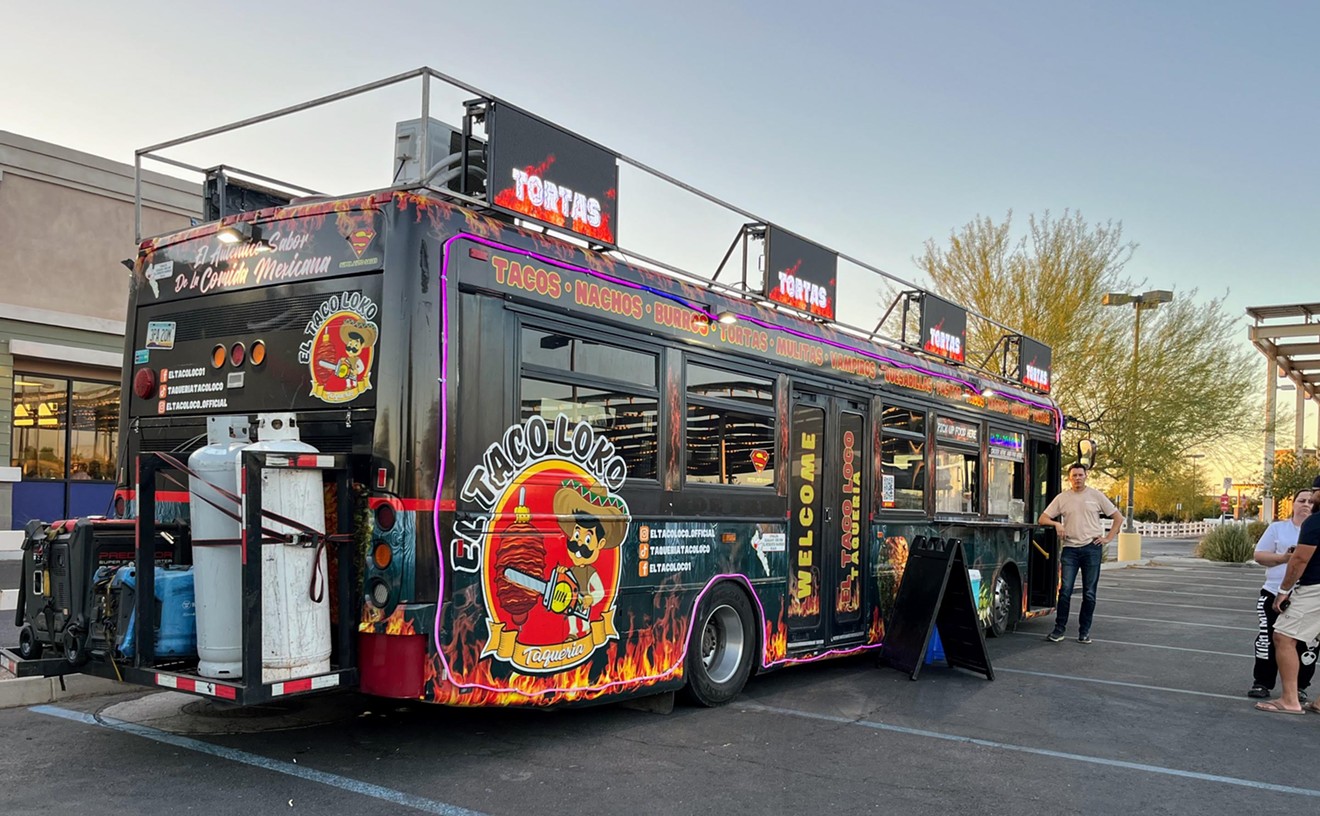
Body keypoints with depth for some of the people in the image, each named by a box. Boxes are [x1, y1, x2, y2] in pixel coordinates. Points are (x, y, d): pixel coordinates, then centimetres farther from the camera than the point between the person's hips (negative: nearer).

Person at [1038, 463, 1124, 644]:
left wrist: (1108, 538, 2)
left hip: (1092, 548, 0)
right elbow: (1042, 519, 9)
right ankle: (1059, 629, 0)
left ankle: (1084, 631, 12)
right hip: (1070, 549, 0)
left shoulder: (1096, 495, 5)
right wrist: (1056, 523, -10)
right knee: (1065, 590, -6)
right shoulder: (1062, 498, 8)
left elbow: (1118, 517, 10)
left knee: (1089, 593, 3)